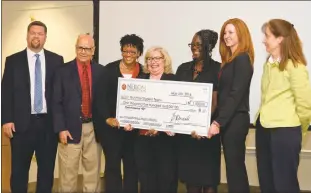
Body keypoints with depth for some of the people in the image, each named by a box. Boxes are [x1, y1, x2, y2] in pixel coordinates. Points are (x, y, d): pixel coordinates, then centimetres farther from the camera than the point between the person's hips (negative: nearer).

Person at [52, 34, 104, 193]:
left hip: (94, 128, 2)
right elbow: (56, 102, -4)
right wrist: (61, 128, -10)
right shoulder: (63, 71, -1)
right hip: (71, 128, -2)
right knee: (68, 173, 5)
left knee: (93, 171, 12)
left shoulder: (101, 71, 6)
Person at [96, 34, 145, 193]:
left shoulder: (144, 73, 1)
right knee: (112, 165, 4)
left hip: (135, 128, 1)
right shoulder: (110, 69, -2)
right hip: (112, 126, -1)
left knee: (132, 165, 11)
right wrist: (107, 118, -16)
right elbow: (101, 96, -5)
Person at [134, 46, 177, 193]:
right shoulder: (140, 80, 10)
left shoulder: (174, 80, -1)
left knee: (166, 177, 3)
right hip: (143, 136, 3)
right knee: (145, 177, 9)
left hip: (165, 136, -3)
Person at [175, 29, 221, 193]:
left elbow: (215, 102, -11)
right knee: (189, 173, 11)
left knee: (207, 175, 1)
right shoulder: (183, 68, 12)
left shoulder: (217, 69, -3)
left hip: (205, 129, -5)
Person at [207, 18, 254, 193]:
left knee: (234, 167, -4)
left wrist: (218, 122, -18)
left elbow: (236, 95, -17)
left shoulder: (242, 59, -11)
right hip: (229, 119, 9)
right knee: (235, 166, 14)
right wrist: (219, 120, 7)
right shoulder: (230, 59, 15)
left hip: (235, 120, -9)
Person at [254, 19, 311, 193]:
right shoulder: (268, 64, 14)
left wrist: (296, 128, 2)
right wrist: (262, 118, 15)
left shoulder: (295, 66, -12)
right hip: (264, 127, 8)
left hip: (285, 130, -8)